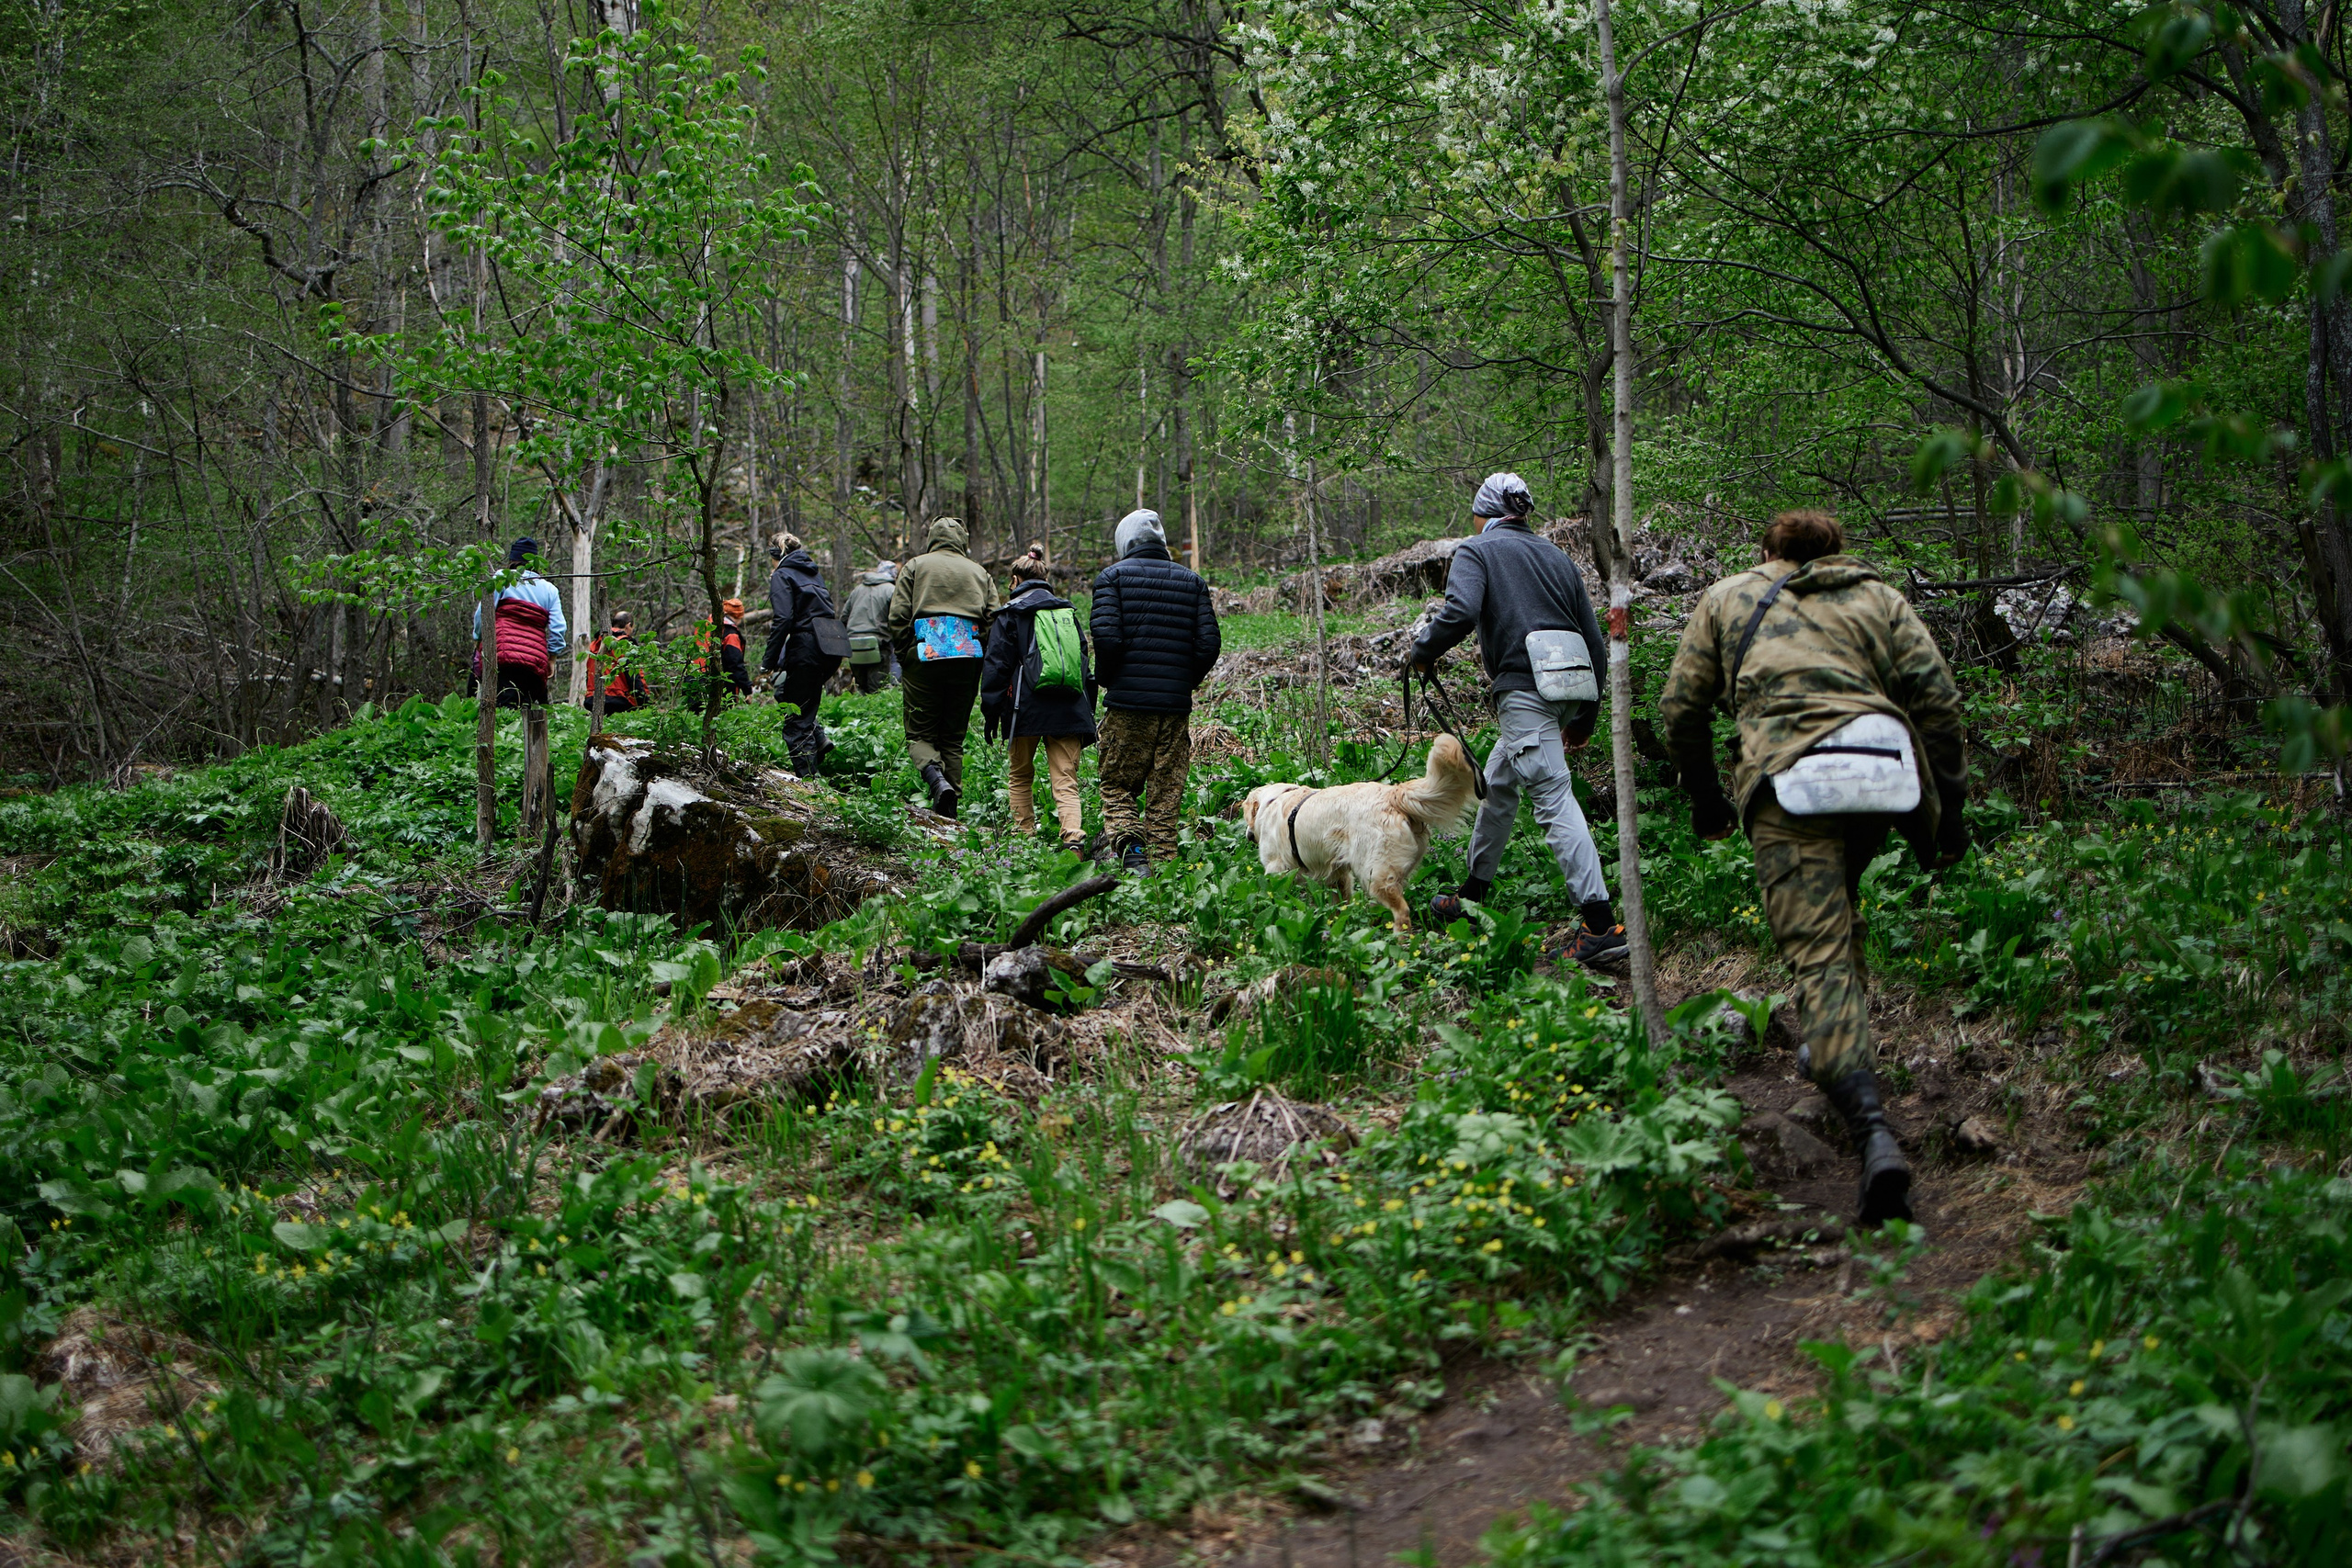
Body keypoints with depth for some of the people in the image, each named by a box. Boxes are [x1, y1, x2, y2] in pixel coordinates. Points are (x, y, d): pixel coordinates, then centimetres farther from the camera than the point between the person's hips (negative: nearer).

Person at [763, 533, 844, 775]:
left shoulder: (782, 576, -2)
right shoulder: (814, 573, 20)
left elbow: (783, 619, -14)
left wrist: (769, 660, -11)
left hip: (806, 647, -7)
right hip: (832, 647, 7)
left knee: (796, 721, 0)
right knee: (784, 690, 27)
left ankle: (808, 778, -2)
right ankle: (819, 738, 12)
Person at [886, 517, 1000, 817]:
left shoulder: (916, 567, 6)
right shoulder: (979, 573, 14)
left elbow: (897, 617, -2)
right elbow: (993, 621, 5)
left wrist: (905, 657, 8)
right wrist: (979, 661, 11)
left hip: (925, 656, -3)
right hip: (967, 662, 3)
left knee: (919, 733, 6)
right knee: (954, 737, 11)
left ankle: (935, 777, -23)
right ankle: (950, 808, 5)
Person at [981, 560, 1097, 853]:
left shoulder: (1011, 613, 3)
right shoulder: (1068, 612, 17)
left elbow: (996, 665, -1)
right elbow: (1084, 662, 20)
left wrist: (990, 713, 2)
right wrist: (1087, 711, 24)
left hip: (1027, 708, -3)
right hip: (1069, 710, 3)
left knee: (1020, 777, 15)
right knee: (1066, 782, -2)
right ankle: (1073, 836, -24)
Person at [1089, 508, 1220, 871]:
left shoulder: (1113, 576, 1)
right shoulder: (1192, 582, 11)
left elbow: (1106, 636, -12)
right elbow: (1210, 642, 2)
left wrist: (1106, 679, 4)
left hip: (1127, 702, -3)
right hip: (1176, 705, 3)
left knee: (1117, 786, 5)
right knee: (1167, 792, 8)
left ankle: (1128, 843, -17)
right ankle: (1164, 859, 6)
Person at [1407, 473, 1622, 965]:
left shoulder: (1476, 550, 4)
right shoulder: (1557, 556, 23)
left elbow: (1460, 612, -17)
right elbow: (1594, 641, 20)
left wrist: (1421, 652, 1)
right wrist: (1584, 718, 26)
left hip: (1523, 685, -8)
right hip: (1567, 685, 8)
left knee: (1553, 799, -12)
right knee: (1497, 784, 23)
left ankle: (1601, 924, -21)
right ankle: (1473, 894, 36)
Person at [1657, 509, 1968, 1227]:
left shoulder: (1727, 598, 23)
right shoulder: (1879, 597, 24)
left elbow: (1681, 707, 18)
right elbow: (1937, 697, 11)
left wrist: (1704, 798, 31)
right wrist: (1948, 806, 14)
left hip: (1786, 781, -3)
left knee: (1820, 958, -10)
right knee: (1837, 899, 33)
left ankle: (1874, 1133, -28)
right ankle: (1832, 1050, 43)